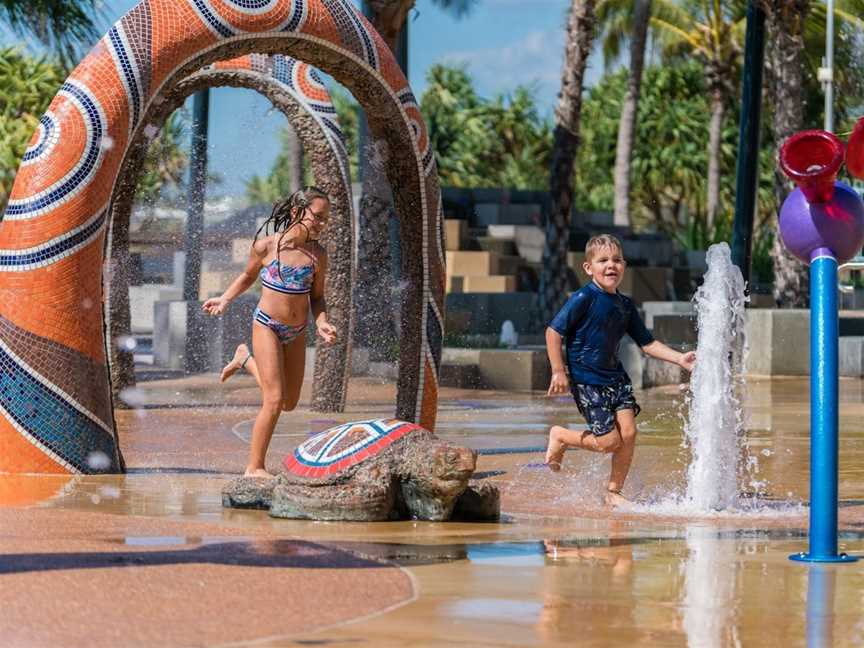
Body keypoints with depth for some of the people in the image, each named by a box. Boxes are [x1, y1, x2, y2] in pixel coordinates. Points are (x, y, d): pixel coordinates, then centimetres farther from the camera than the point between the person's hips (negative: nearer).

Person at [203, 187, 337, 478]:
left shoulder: (317, 254, -5)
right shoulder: (266, 246, -13)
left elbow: (317, 297, 5)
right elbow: (248, 276, 7)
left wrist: (322, 323, -13)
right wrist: (225, 299, -5)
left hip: (296, 333, 5)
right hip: (267, 326, -5)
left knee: (289, 403, 15)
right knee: (274, 401, -13)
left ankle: (245, 359, 36)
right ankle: (255, 467, 0)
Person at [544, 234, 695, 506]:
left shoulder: (625, 305, 8)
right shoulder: (583, 299, -13)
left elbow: (647, 343, 12)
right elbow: (553, 332, -12)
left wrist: (680, 359, 1)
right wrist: (558, 372, -15)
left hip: (616, 377, 6)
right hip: (587, 380, -6)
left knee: (628, 432, -6)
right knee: (609, 441, -10)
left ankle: (613, 492, 10)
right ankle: (559, 436, 16)